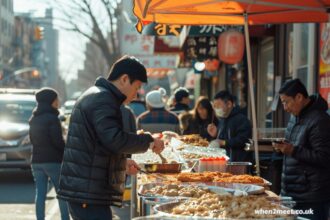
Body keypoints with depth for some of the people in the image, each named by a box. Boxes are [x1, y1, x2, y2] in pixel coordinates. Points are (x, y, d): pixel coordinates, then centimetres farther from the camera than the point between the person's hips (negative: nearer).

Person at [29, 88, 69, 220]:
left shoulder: (33, 119, 13)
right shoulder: (52, 118, -11)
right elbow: (58, 141, -15)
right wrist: (67, 151, -1)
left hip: (37, 161, 7)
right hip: (53, 161, -6)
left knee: (40, 194, 2)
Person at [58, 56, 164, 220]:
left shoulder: (95, 96, 21)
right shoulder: (103, 100, -13)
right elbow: (114, 139, -26)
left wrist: (122, 163, 24)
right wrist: (148, 141, -13)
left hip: (81, 190, 11)